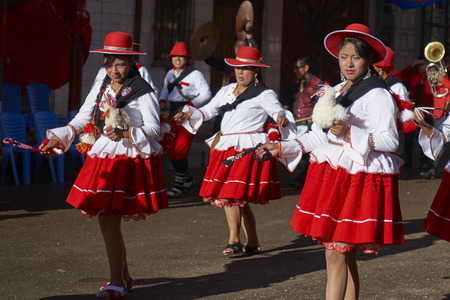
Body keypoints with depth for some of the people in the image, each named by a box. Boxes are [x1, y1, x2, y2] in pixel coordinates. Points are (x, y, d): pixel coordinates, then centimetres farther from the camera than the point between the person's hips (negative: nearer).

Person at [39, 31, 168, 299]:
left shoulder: (143, 91, -6)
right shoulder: (100, 90, 12)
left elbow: (153, 128, -10)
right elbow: (80, 120, 17)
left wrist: (127, 133, -26)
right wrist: (58, 138, 5)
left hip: (132, 160, -6)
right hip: (103, 157, 6)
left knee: (108, 218, -11)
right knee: (108, 219, 6)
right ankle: (124, 277, 22)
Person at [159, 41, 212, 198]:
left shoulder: (194, 74, -8)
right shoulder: (170, 74, 13)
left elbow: (206, 94, -12)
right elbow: (165, 89, 25)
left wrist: (189, 105, -22)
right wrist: (162, 101, 3)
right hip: (173, 115, 7)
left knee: (180, 149, -13)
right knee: (170, 150, 6)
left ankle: (180, 184, -3)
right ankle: (187, 179, 23)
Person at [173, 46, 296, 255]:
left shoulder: (264, 95, 0)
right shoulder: (226, 91, 18)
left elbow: (279, 112, -11)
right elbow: (208, 111, 22)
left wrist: (282, 118, -34)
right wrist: (188, 115, 6)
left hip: (248, 149, -7)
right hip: (226, 148, 7)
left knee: (233, 194, -15)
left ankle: (234, 241, -4)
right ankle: (252, 243, 16)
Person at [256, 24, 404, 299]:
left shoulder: (378, 95, -6)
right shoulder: (335, 92, 17)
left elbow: (390, 141, -13)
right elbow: (318, 136, 20)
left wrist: (350, 133, -22)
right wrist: (283, 148, 12)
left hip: (361, 178, -7)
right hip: (331, 175, 7)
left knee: (336, 252, -11)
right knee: (345, 254, 9)